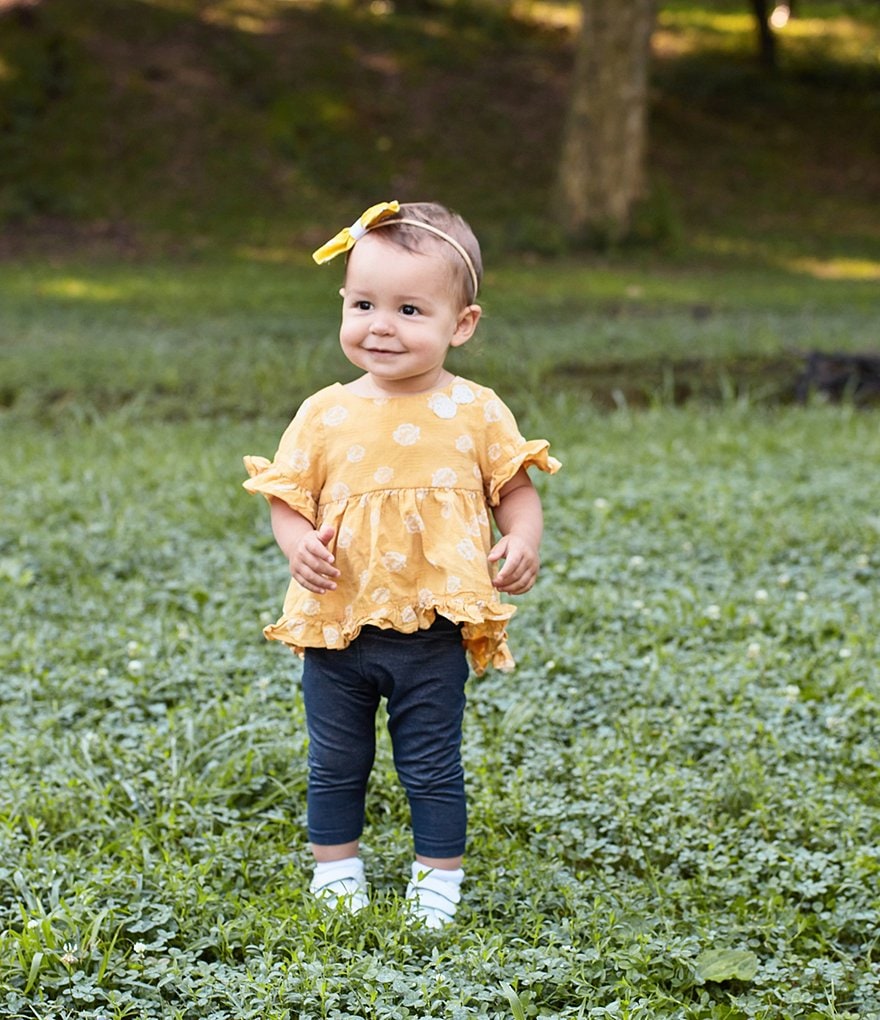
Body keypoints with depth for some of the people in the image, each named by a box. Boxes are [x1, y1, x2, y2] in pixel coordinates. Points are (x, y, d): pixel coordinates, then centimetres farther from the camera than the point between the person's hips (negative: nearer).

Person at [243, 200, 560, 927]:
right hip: (337, 627, 2)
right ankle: (336, 879, 31)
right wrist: (298, 543, -19)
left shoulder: (477, 413, -4)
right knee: (335, 769, 15)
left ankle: (437, 887, 22)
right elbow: (287, 497, 1)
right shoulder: (324, 414, -3)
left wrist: (523, 542, -17)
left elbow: (516, 487, 2)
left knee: (433, 771, 8)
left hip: (434, 629, -1)